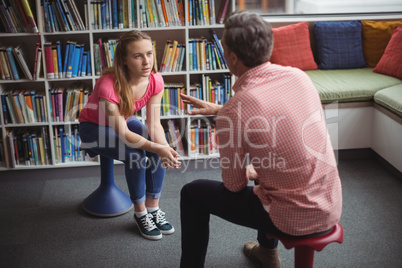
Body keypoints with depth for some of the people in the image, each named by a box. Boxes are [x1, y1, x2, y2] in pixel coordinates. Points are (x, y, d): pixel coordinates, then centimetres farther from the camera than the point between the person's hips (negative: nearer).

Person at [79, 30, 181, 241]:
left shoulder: (155, 81, -21)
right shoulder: (108, 85, -37)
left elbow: (154, 124, -18)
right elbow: (123, 134, -35)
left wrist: (164, 148, -37)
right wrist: (157, 148, -46)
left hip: (125, 120, 5)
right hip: (95, 127, -5)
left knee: (157, 148, -21)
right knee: (136, 154, -29)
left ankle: (153, 209, -6)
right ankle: (140, 214, -9)